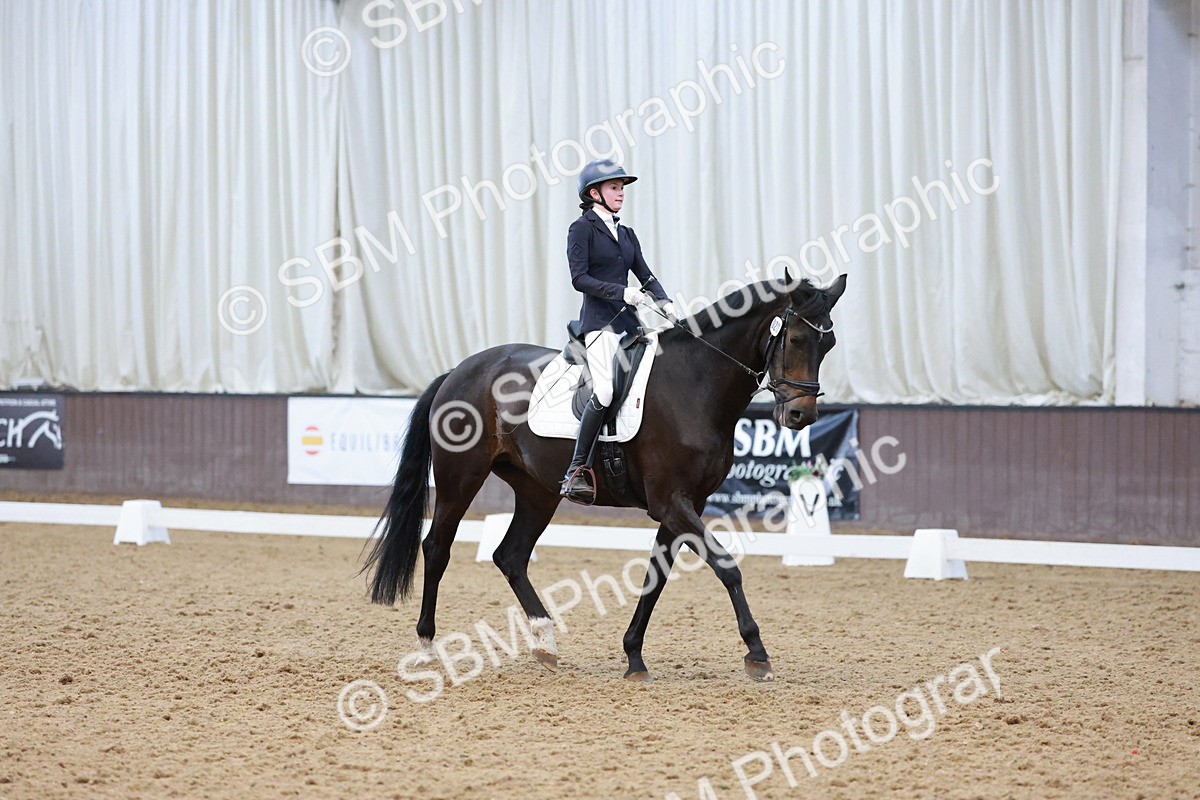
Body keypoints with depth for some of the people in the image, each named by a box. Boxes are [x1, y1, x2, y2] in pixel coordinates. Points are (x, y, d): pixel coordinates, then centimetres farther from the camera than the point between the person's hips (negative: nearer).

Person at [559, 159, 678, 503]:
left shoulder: (626, 234, 19)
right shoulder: (582, 229, -1)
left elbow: (645, 275, 15)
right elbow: (579, 278, -11)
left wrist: (664, 302, -3)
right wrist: (621, 292, -20)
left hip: (628, 319, 8)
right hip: (599, 320, -8)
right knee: (605, 391, -22)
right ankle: (576, 472, -17)